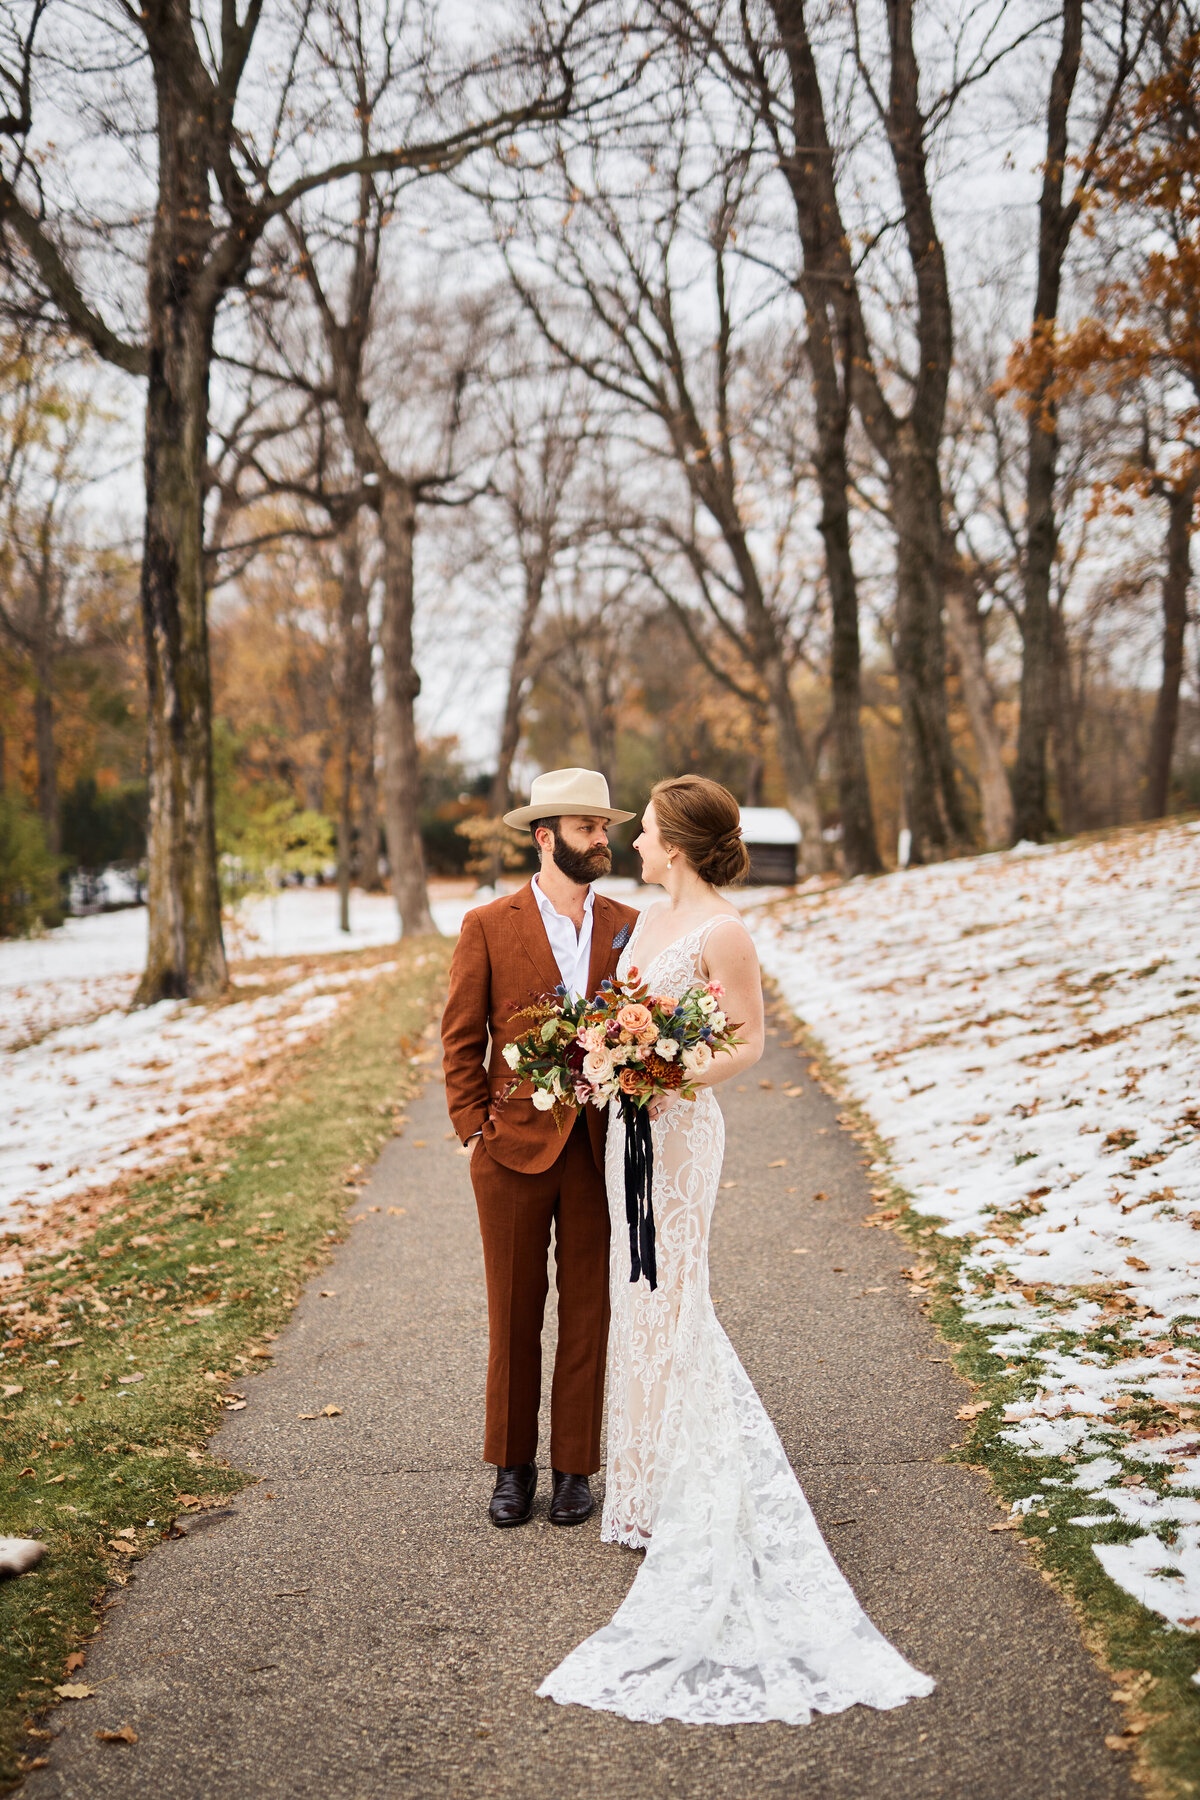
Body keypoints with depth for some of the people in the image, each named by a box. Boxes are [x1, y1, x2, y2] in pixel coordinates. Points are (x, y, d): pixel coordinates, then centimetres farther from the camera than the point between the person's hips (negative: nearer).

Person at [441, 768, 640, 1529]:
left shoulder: (628, 926, 4)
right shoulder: (489, 926, -2)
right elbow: (462, 1042, 1)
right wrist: (476, 1129, -4)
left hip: (601, 1149, 2)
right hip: (515, 1150, -2)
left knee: (589, 1314, 8)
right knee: (513, 1315, 8)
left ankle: (575, 1468, 21)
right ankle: (512, 1466, 22)